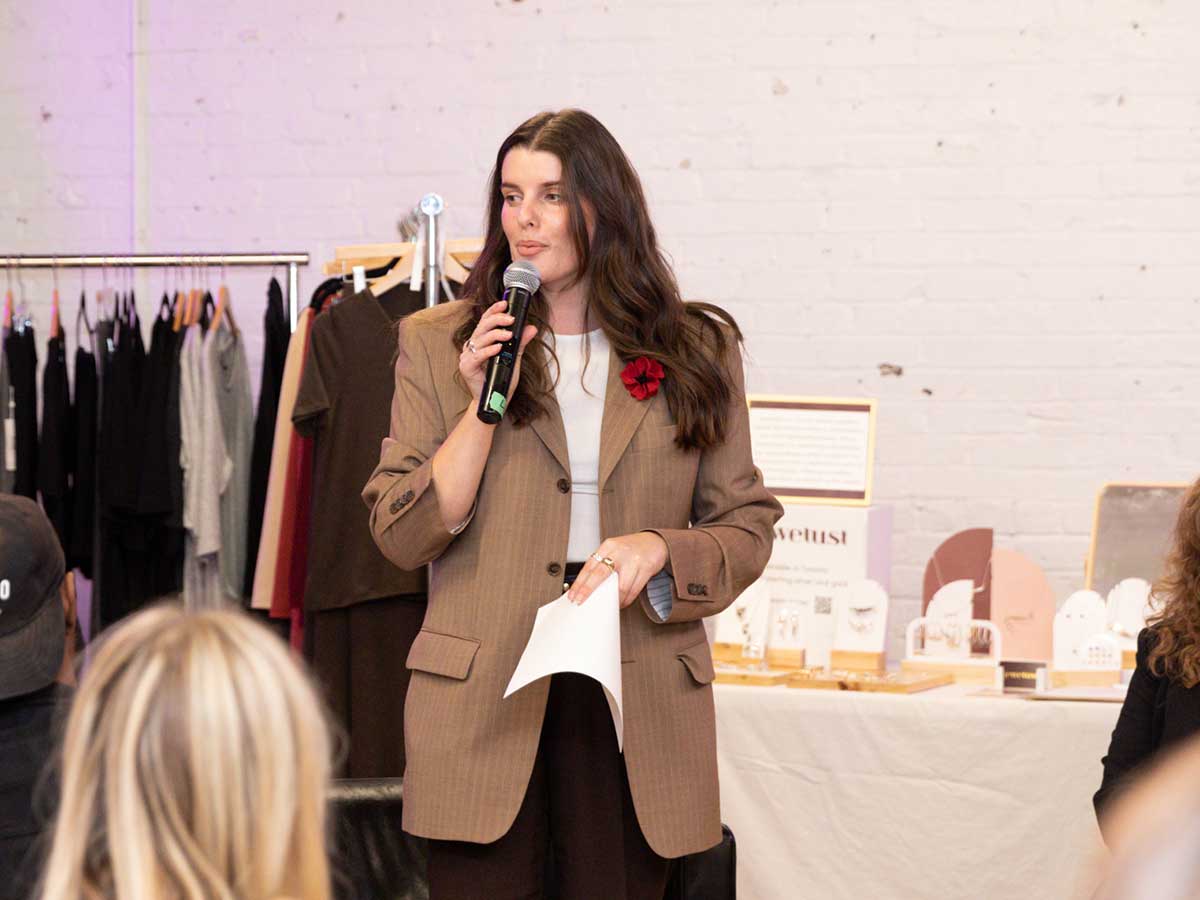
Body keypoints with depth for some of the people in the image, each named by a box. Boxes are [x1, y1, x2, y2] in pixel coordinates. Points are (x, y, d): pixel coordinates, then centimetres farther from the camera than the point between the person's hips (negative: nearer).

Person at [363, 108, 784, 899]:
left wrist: (659, 550, -12)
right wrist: (484, 405, -10)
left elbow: (747, 526, 8)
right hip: (483, 697, -1)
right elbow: (400, 536, 1)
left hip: (636, 706, 1)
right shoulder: (438, 345, 6)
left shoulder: (696, 352, 7)